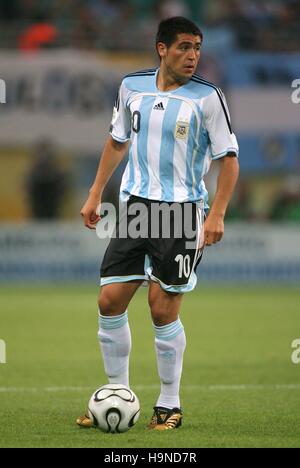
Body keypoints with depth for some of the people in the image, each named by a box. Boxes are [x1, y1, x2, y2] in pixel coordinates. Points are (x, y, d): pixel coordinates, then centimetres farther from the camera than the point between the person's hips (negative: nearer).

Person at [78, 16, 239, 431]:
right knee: (110, 300, 0)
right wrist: (95, 195, 18)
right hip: (136, 205, 4)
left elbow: (229, 158, -5)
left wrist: (217, 214, -14)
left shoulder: (207, 97, -8)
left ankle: (169, 405, 10)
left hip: (182, 210, -4)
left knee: (163, 310, -5)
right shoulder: (132, 87, 5)